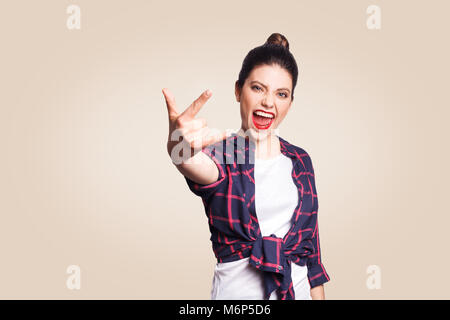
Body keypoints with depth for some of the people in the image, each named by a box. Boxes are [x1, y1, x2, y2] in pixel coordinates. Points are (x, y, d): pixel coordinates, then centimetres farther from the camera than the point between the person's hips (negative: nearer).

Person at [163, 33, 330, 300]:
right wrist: (181, 151, -55)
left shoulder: (300, 161, 4)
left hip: (297, 289, 3)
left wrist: (319, 296, 6)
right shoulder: (219, 154, -7)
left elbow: (311, 241, 7)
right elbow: (206, 171, -34)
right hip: (236, 290, -3)